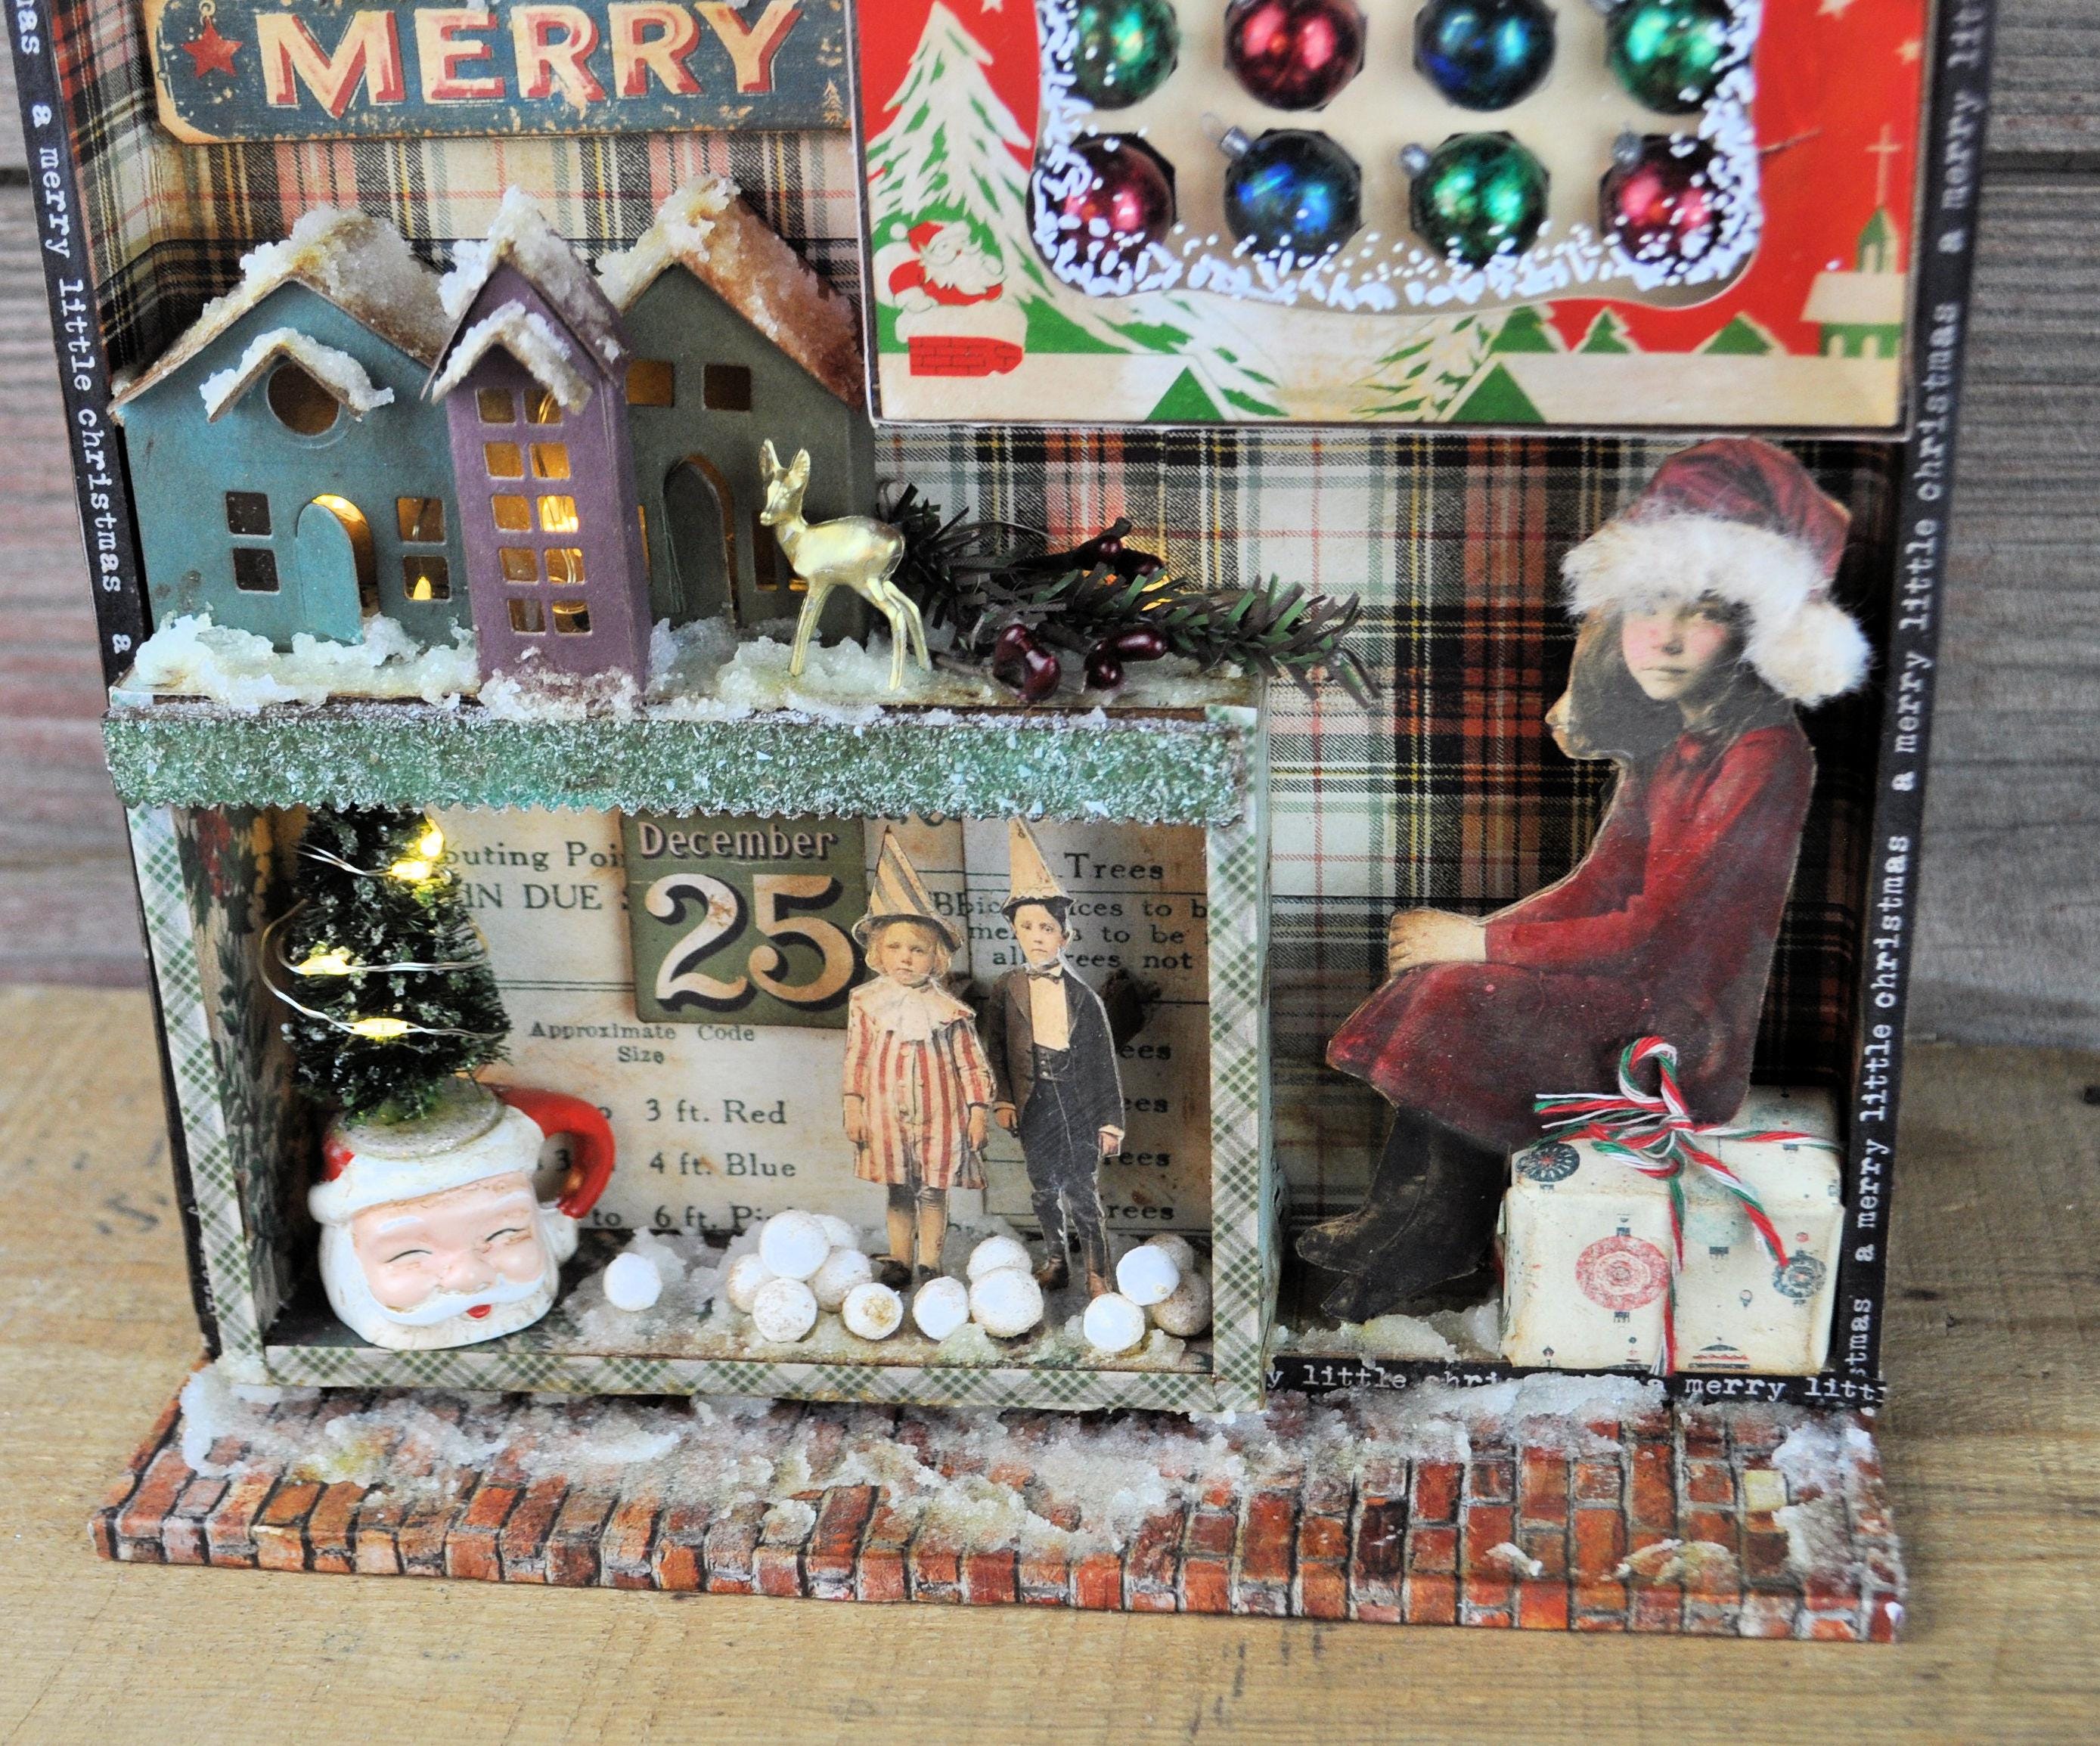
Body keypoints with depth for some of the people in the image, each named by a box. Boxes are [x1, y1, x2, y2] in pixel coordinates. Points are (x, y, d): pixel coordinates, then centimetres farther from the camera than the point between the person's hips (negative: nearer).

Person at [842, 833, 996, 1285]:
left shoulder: (949, 1010, -3)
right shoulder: (866, 1002, 1)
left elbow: (972, 1064, 1)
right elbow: (856, 1057, 5)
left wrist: (979, 1110, -3)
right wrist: (853, 1105, 2)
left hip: (938, 1114, -1)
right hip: (886, 1113, 1)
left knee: (933, 1193, 6)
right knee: (898, 1193, 8)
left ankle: (929, 1265, 16)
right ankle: (899, 1261, 20)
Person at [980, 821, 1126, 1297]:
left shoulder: (1083, 996, -2)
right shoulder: (1007, 989, 3)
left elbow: (1104, 1061, -1)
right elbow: (995, 1047, 7)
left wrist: (1111, 1120, -4)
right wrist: (1003, 1099, -2)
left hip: (1078, 1099, -3)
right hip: (1032, 1100, 3)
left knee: (1081, 1190, -3)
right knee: (1043, 1187, 12)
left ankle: (1097, 1275, 6)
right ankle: (1056, 1262, 29)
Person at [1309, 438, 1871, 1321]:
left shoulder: (1763, 757, -22)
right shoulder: (1670, 729, 5)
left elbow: (1650, 933, -22)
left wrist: (1484, 941, -12)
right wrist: (1470, 935, -4)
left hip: (1682, 1037, -9)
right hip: (1644, 993, 9)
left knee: (1461, 1003, -15)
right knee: (1437, 978, 1)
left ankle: (1444, 1246, 6)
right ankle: (1406, 1217, 9)